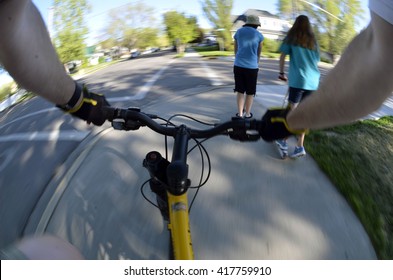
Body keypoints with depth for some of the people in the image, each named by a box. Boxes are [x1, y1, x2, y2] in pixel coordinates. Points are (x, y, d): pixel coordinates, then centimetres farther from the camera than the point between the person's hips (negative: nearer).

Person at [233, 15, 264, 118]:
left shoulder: (238, 32, 8)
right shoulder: (258, 35, 1)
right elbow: (259, 52, 14)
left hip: (238, 65, 3)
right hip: (252, 66, -3)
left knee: (240, 90, 10)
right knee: (250, 92, 9)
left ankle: (240, 113, 12)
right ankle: (247, 114, 16)